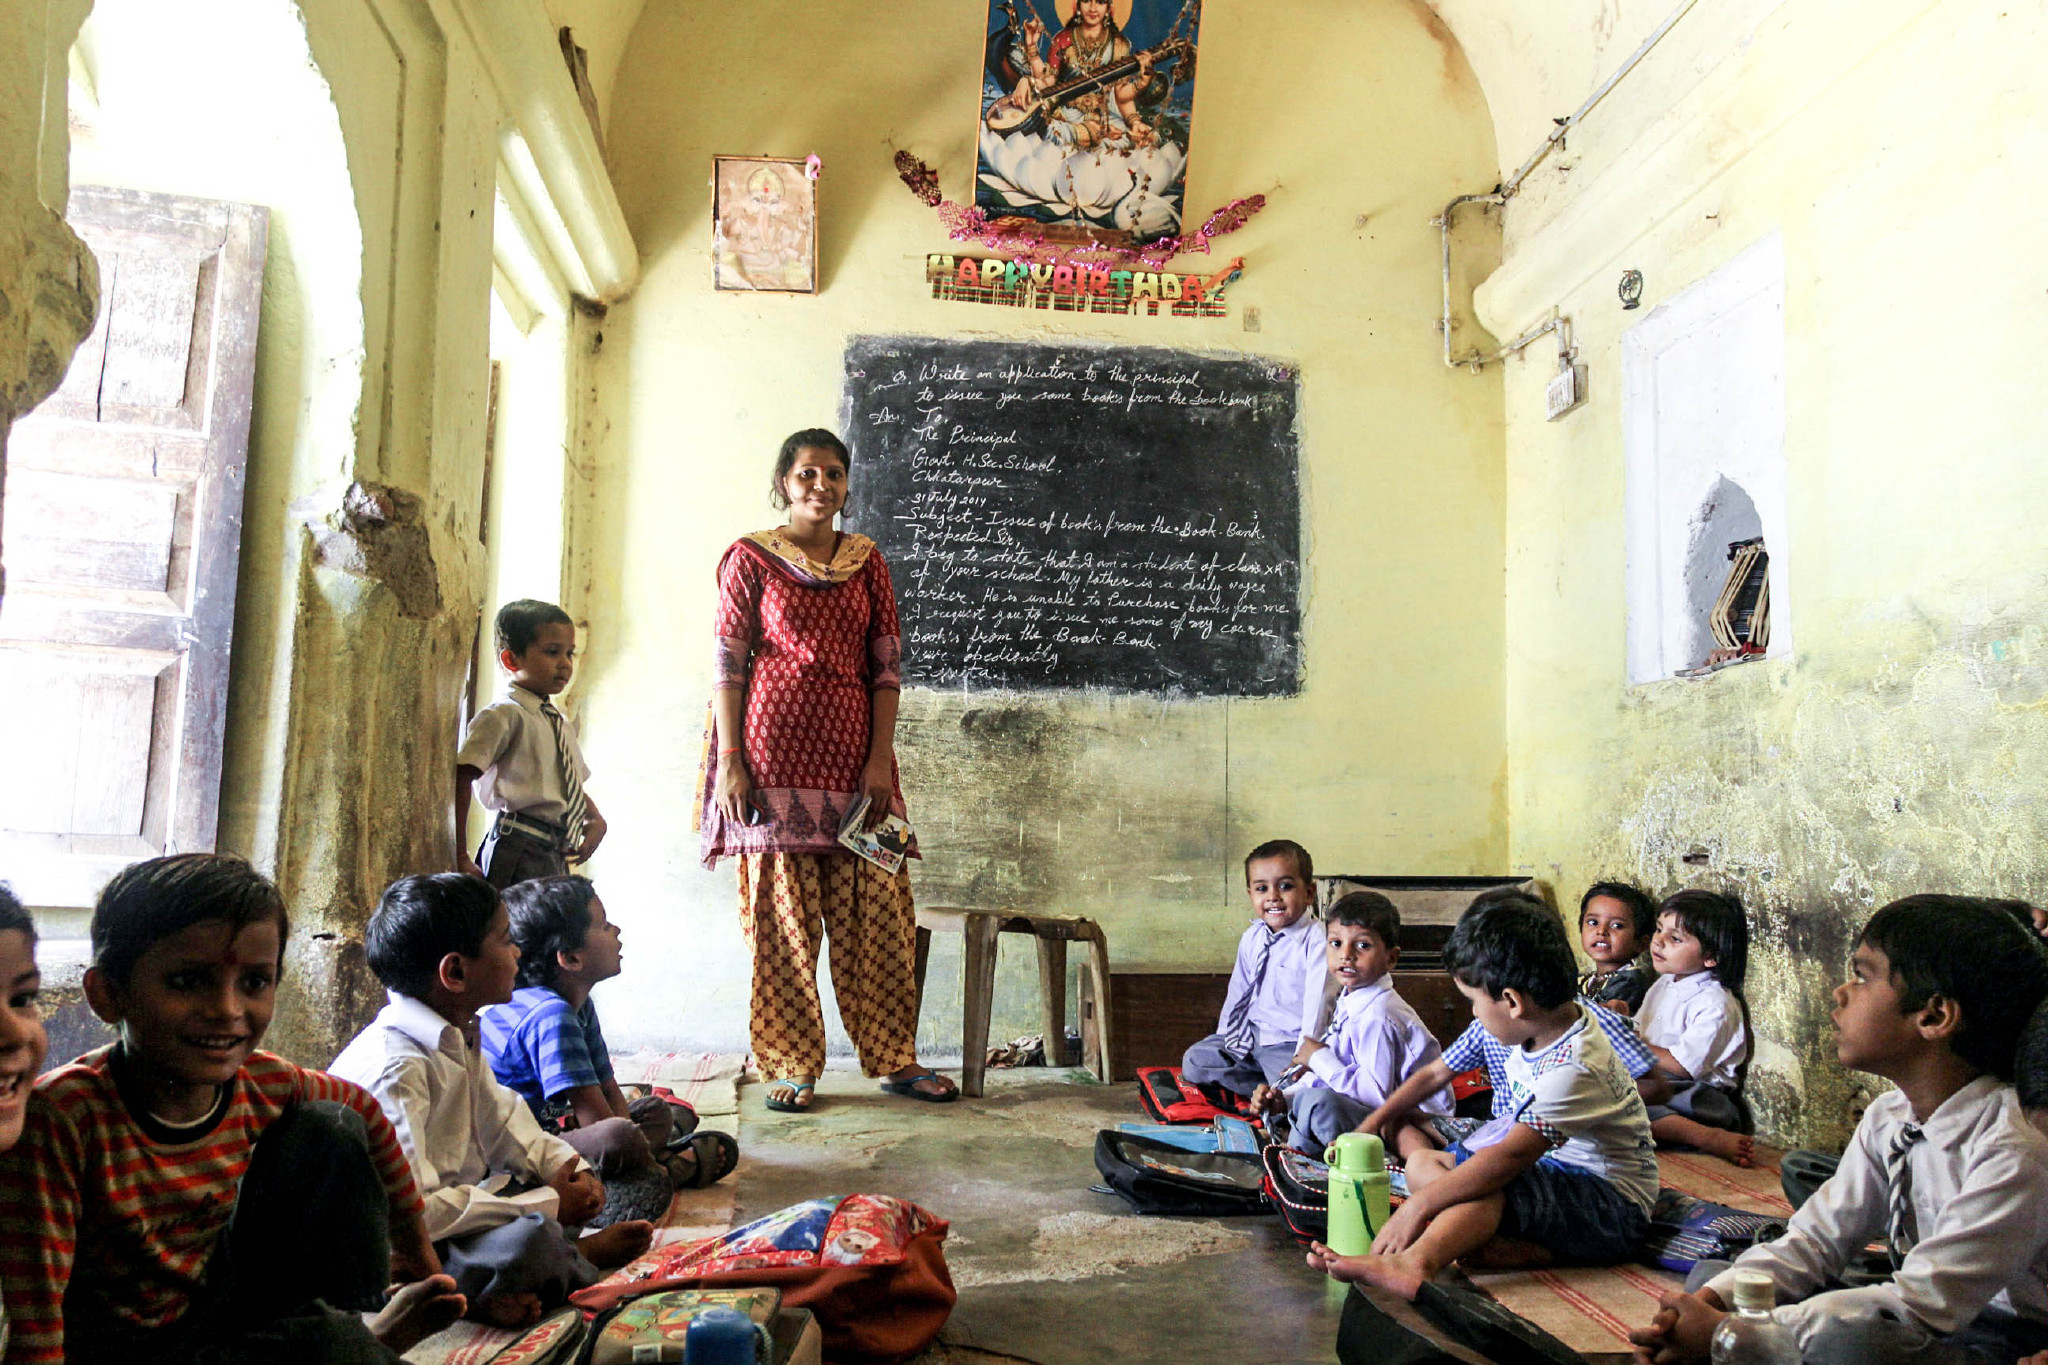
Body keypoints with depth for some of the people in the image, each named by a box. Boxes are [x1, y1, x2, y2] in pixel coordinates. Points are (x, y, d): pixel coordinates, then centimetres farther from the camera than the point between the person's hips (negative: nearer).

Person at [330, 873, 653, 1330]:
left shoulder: (458, 1036, 5)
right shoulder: (395, 1070, -26)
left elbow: (499, 1120, 16)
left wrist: (567, 1167, -3)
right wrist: (547, 1205, -24)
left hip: (452, 1208, 10)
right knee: (532, 1242, -33)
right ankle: (578, 1258, -2)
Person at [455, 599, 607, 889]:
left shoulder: (562, 723, 20)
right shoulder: (505, 715, -8)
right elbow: (460, 777, -16)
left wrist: (596, 819, 9)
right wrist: (460, 859, -19)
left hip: (557, 857, 8)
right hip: (519, 851, -8)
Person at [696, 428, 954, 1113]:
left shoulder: (867, 562, 12)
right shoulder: (751, 558, 4)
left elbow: (886, 667, 9)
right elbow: (728, 666, 0)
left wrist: (881, 757, -1)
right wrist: (731, 761, -8)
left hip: (851, 751, 3)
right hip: (776, 749, -3)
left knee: (879, 908, 2)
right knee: (782, 912, 0)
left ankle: (895, 1059, 15)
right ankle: (792, 1068, 13)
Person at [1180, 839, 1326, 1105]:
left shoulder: (1317, 940, -15)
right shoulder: (1251, 938, 7)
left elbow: (1317, 1001, -19)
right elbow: (1238, 990, 16)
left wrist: (1304, 1056, -22)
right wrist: (1226, 1037, 15)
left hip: (1291, 1043, -7)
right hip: (1250, 1037, 7)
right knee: (1194, 1059, -2)